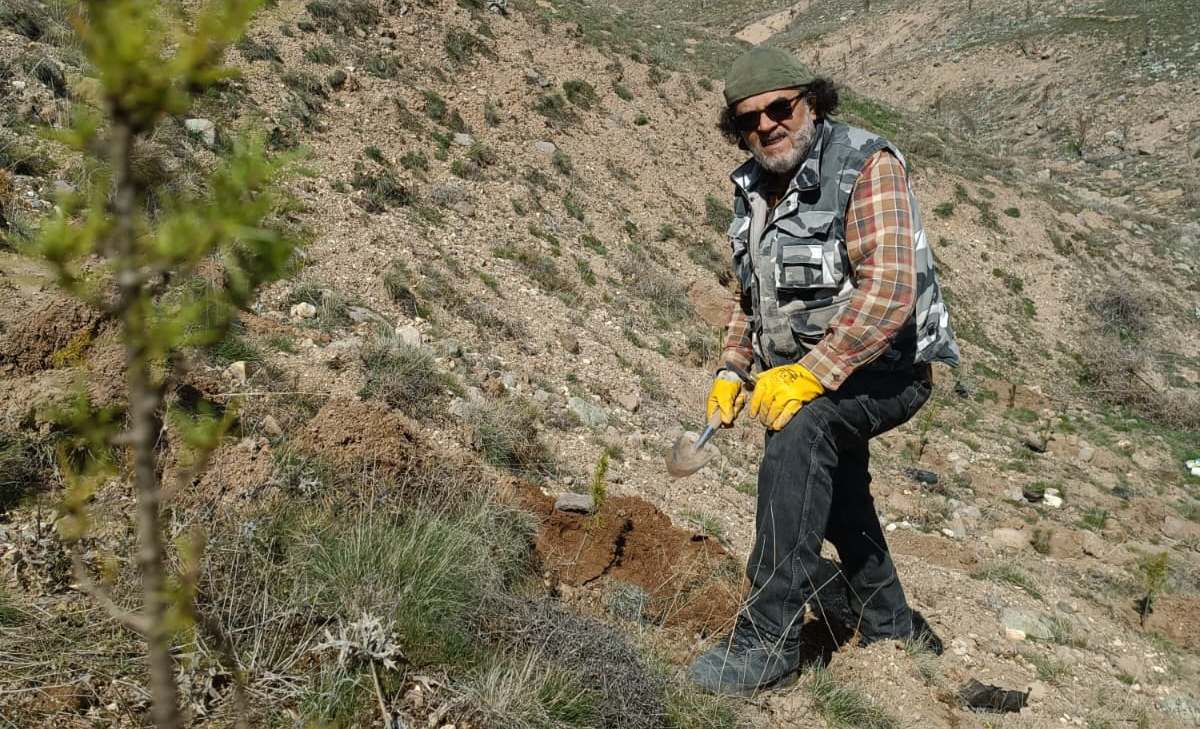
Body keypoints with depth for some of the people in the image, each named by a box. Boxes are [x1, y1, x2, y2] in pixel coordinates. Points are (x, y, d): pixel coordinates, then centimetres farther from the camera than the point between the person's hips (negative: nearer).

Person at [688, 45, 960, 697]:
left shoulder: (867, 165, -19)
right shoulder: (752, 190, 6)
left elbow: (889, 290, -30)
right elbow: (752, 294, 19)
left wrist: (809, 375, -34)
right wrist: (731, 370, 5)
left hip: (885, 368, -9)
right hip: (806, 377, 9)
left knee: (798, 431, -34)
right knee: (834, 495, 21)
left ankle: (768, 642, -30)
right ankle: (892, 630, 46)